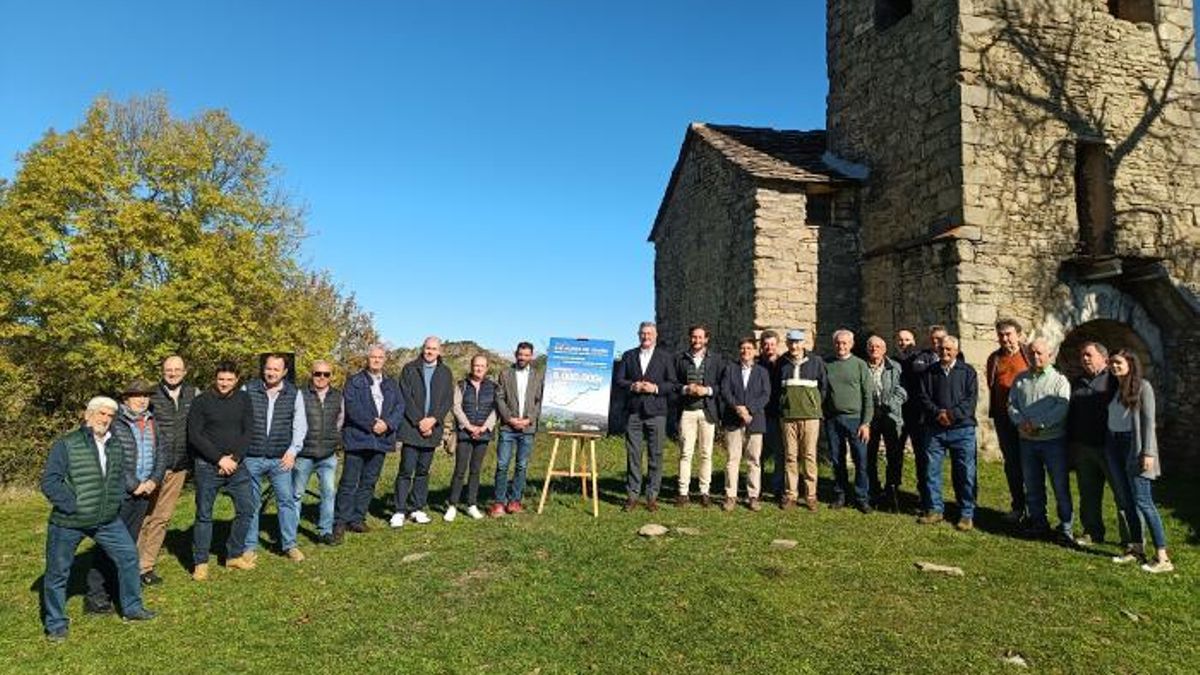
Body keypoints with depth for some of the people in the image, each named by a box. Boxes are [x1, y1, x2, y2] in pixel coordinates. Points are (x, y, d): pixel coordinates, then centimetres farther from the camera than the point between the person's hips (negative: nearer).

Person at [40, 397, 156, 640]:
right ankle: (55, 624, 24)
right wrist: (73, 506, -19)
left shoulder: (116, 446, 7)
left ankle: (132, 607, 23)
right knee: (57, 572, 7)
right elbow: (49, 482, -14)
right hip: (68, 522, -5)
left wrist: (117, 500, 1)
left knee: (128, 555, 7)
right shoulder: (66, 444, -11)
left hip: (108, 520, 5)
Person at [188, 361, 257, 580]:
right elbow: (194, 436, -8)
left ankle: (234, 555, 18)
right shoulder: (201, 401, -3)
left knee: (247, 508, 3)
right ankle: (200, 563, 16)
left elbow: (249, 431, 2)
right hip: (207, 466, -3)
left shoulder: (243, 399, 5)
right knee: (204, 515, 4)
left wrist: (234, 458, -9)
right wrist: (219, 459, -13)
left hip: (236, 464, 3)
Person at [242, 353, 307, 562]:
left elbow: (300, 425, 5)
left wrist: (293, 450, -5)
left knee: (287, 500, 1)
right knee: (250, 503, 9)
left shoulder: (294, 393, 3)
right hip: (251, 457, 0)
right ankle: (250, 546, 21)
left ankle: (290, 544, 12)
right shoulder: (248, 390, 0)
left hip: (280, 458, 0)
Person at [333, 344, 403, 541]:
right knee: (349, 483, -4)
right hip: (357, 437, -4)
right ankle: (340, 523, 2)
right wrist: (371, 424, -16)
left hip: (381, 439, 4)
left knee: (369, 482, 9)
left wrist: (387, 423, -11)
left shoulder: (391, 384, 16)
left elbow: (400, 407, 6)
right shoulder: (354, 382, 3)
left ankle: (357, 519, 19)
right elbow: (352, 407, -10)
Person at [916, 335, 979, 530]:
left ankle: (967, 514, 11)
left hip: (962, 429, -2)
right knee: (931, 470, 5)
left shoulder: (967, 372, 4)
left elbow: (971, 399, -5)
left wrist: (952, 414, -17)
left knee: (965, 473, 1)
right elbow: (924, 397, 3)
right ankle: (935, 509, 16)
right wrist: (938, 413, -14)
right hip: (934, 429, 2)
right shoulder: (929, 372, 10)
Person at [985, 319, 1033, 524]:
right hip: (1003, 417, 4)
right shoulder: (994, 358, 10)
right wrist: (993, 413, 11)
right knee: (1011, 462, 9)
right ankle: (1017, 506, 19)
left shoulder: (1029, 354, -2)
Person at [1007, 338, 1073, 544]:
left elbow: (1062, 408, -14)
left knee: (1061, 487, 0)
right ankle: (1038, 523, 24)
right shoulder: (1020, 379, 11)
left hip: (1053, 440, -4)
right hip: (1027, 441, 4)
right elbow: (1012, 404, 6)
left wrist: (1037, 424, -19)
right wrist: (1021, 422, -12)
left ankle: (1065, 528, 9)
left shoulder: (1060, 380, -2)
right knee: (1032, 486, 12)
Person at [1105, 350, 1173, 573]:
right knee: (1128, 500, 10)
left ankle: (1162, 557, -5)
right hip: (1114, 445, 6)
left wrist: (1148, 452, -15)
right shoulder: (1114, 388, 12)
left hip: (1134, 445, -6)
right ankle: (1136, 547, 18)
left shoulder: (1142, 386, -5)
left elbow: (1148, 420, -10)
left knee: (1142, 501, -9)